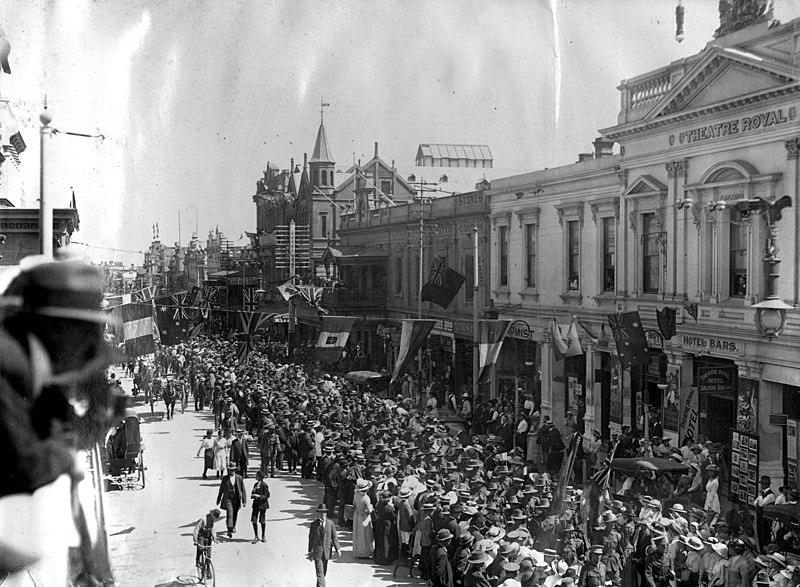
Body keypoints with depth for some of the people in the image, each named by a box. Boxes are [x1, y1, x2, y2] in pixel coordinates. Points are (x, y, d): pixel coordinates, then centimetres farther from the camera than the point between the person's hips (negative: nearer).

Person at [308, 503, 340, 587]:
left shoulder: (330, 523, 0)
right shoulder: (314, 524, -4)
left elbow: (334, 537, 2)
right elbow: (311, 538, 2)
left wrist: (337, 549, -5)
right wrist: (310, 552, 4)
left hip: (327, 551, 3)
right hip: (317, 551, -3)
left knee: (324, 572, 16)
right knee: (320, 573, -9)